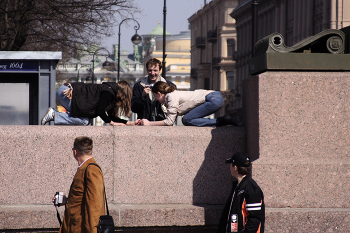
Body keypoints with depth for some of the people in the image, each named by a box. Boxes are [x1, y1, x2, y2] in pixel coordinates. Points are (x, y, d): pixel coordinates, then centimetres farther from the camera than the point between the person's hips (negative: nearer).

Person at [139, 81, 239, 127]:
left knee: (187, 120, -14)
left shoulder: (172, 97, -10)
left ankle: (220, 122, -16)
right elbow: (169, 120, 17)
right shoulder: (172, 95, 17)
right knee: (187, 119, 8)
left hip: (214, 99, -10)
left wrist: (149, 123, -5)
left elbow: (169, 121, -13)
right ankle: (222, 121, 3)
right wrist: (147, 122, 15)